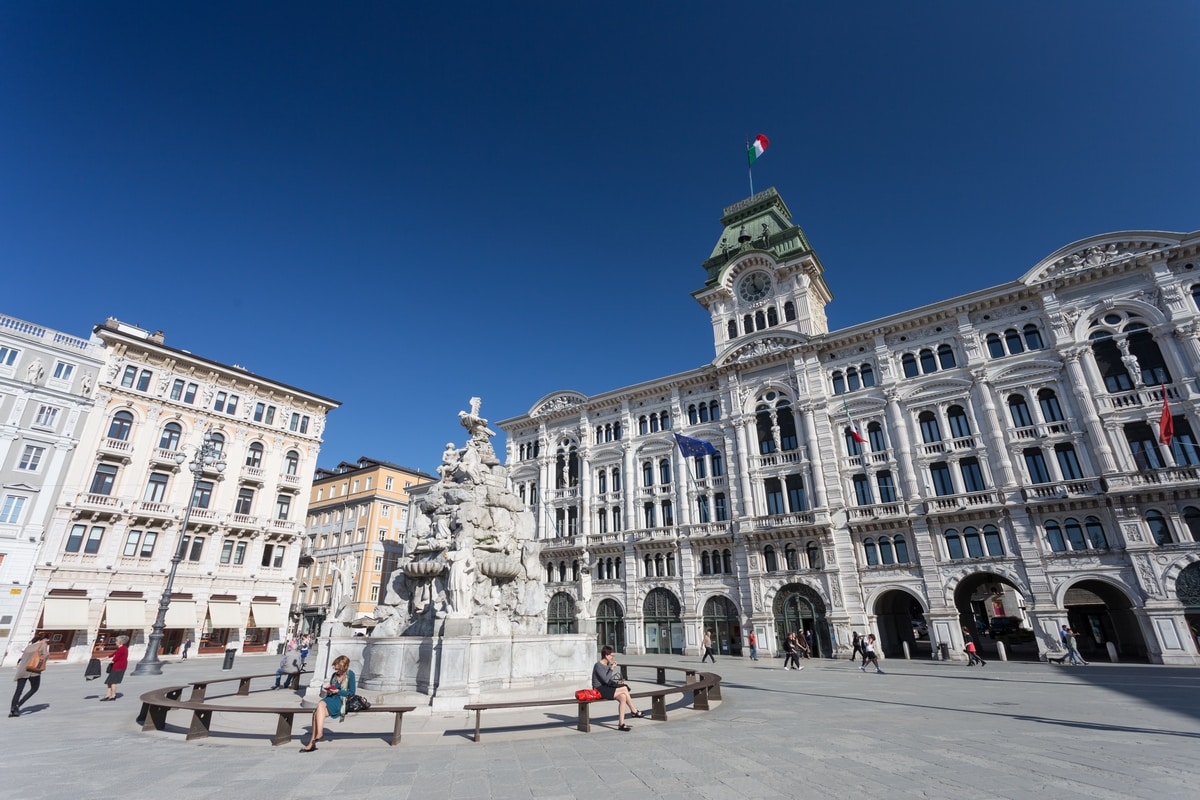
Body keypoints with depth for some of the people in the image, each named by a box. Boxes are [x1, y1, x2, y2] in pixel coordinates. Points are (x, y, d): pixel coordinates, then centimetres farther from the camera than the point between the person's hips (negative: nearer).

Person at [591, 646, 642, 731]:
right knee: (624, 689, -20)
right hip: (599, 690, -9)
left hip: (606, 688, 9)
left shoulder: (608, 664, 11)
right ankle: (634, 711, -5)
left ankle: (621, 724, -11)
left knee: (623, 697, -17)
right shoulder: (598, 665, -15)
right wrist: (612, 669, -18)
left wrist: (617, 682, -2)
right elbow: (606, 680, -22)